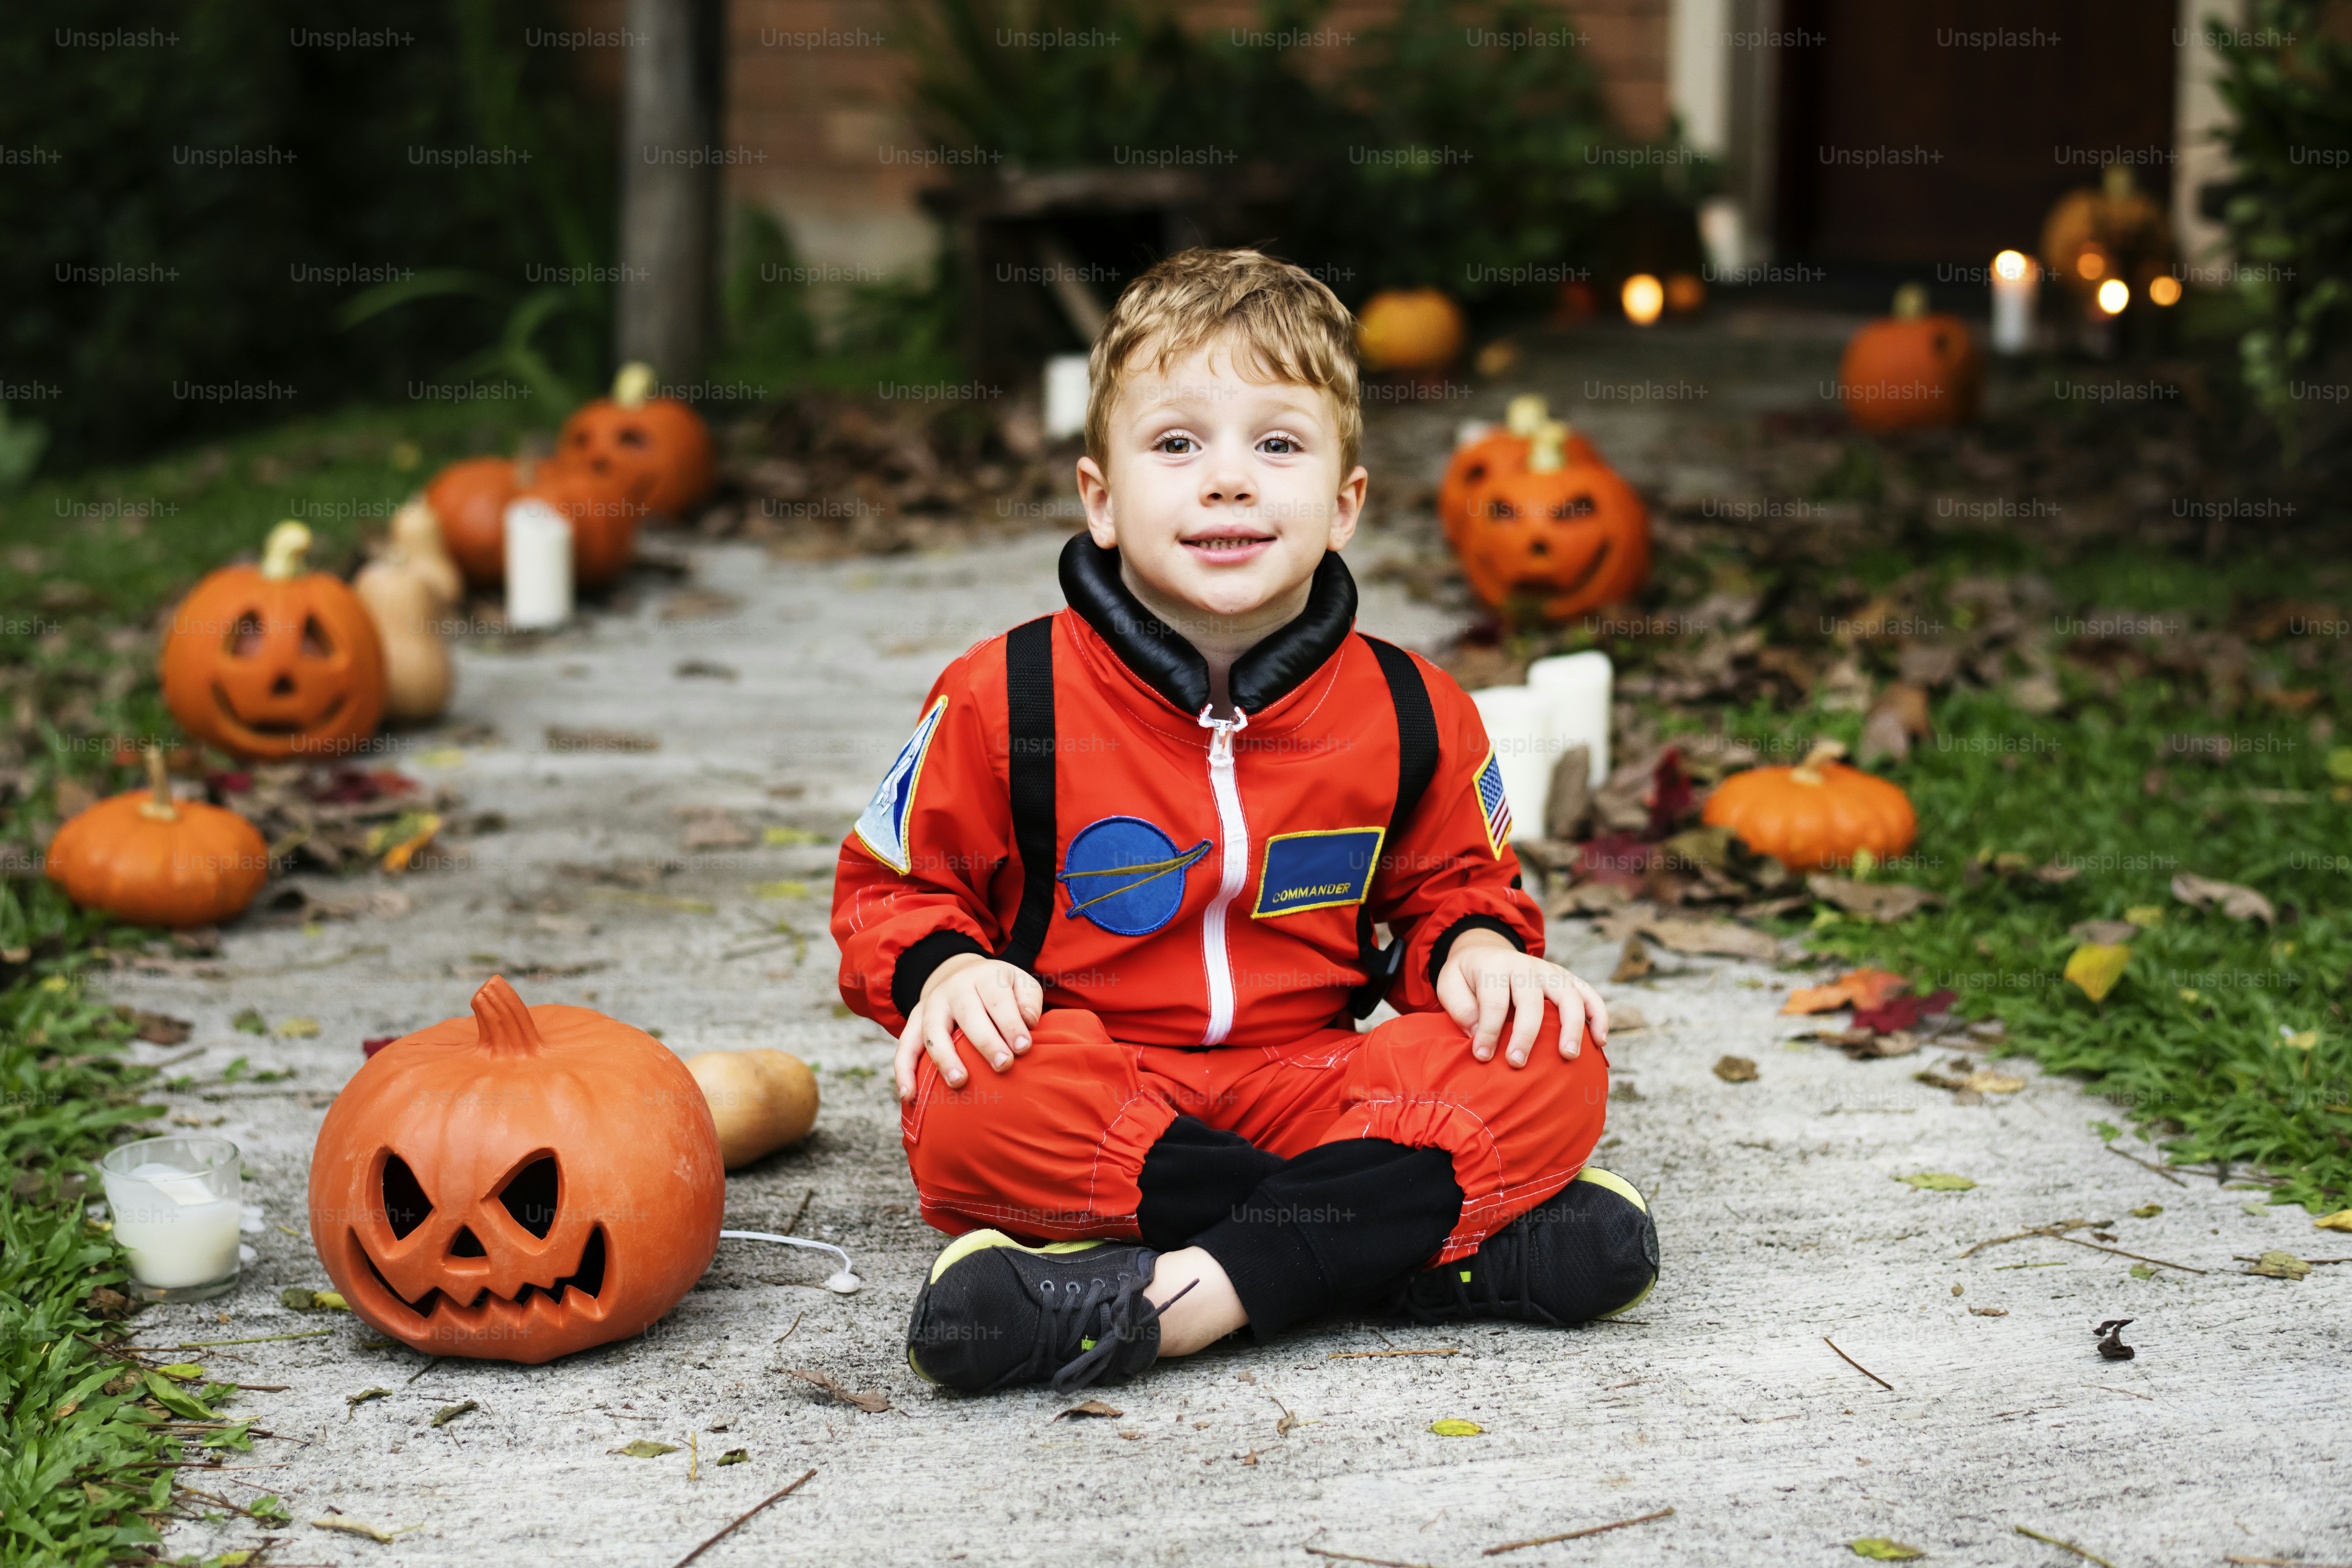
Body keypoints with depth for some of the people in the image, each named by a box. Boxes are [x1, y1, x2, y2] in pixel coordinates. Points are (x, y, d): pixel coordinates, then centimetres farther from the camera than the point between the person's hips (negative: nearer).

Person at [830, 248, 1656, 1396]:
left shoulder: (1408, 714, 2)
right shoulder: (1005, 701, -5)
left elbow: (1452, 884, 18)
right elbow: (892, 885, 7)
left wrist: (1477, 949, -5)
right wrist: (945, 968, -15)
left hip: (1305, 1083, 2)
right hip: (1095, 1097, -2)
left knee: (1550, 1071, -22)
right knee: (969, 1105, -37)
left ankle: (1186, 1291, -34)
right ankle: (1429, 1242, -29)